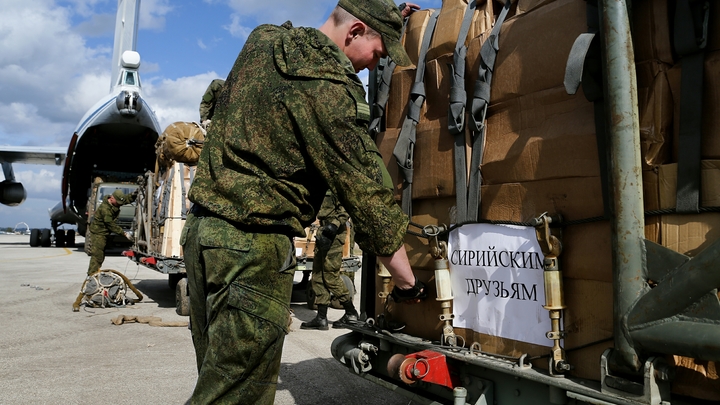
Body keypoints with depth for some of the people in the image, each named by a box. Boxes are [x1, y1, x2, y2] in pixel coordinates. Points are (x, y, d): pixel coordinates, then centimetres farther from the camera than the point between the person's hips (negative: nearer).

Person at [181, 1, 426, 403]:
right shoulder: (328, 86, -14)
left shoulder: (262, 42, 10)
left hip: (202, 231, 9)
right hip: (253, 246, -9)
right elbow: (366, 191, -13)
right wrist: (408, 282, -5)